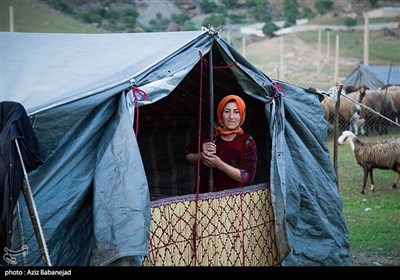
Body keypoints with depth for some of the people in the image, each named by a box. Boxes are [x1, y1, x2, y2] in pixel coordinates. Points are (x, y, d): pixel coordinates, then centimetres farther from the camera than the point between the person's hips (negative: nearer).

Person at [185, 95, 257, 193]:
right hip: (204, 194, 0)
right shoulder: (207, 134, 0)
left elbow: (248, 177, -11)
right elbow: (187, 157, 11)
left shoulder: (247, 142, -4)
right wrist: (202, 156, -10)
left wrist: (219, 164, -19)